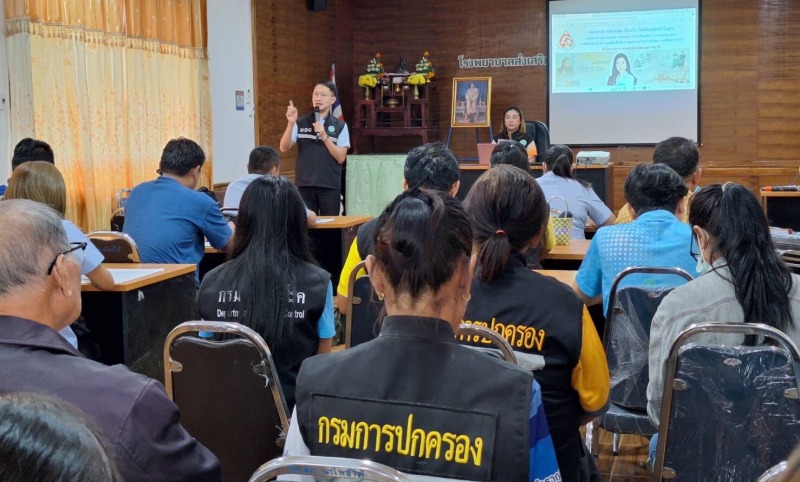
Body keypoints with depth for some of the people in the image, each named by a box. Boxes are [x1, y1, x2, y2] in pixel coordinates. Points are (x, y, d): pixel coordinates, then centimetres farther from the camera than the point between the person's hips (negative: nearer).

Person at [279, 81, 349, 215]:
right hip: (304, 185, 1)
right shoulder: (301, 123, 6)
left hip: (330, 186, -1)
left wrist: (324, 136, -15)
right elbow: (284, 148, -2)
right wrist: (291, 123, -16)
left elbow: (341, 158, -4)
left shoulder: (340, 126, 2)